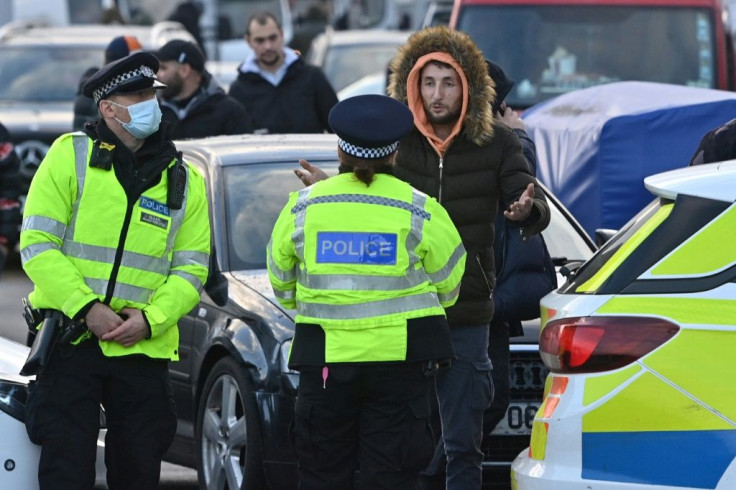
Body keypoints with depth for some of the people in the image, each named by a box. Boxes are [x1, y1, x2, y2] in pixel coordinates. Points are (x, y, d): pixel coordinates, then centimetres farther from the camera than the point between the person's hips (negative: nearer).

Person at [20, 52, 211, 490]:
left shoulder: (183, 180, 9)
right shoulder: (70, 156, 0)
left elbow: (191, 269, 5)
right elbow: (37, 243, -6)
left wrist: (150, 318, -13)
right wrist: (86, 309, -17)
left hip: (144, 350, 3)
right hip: (70, 340, -3)